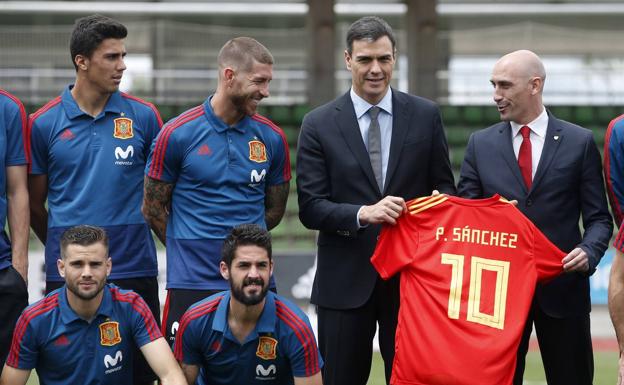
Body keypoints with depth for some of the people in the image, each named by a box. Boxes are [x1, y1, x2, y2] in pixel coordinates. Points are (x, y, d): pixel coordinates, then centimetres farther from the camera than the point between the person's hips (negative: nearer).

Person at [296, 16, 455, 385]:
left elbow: (444, 186, 10)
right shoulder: (319, 125, 0)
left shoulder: (425, 115, 4)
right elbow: (310, 208, -5)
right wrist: (363, 214, -21)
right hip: (346, 280, -1)